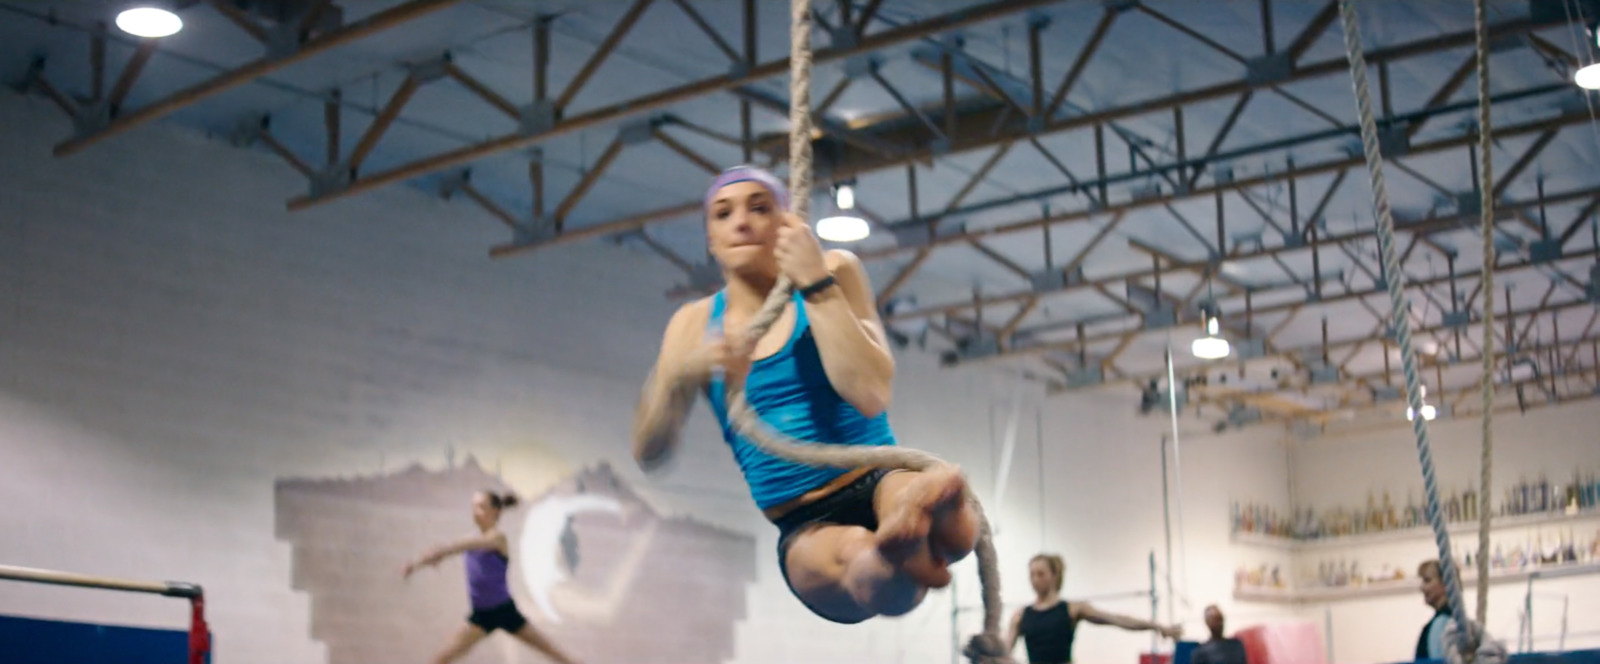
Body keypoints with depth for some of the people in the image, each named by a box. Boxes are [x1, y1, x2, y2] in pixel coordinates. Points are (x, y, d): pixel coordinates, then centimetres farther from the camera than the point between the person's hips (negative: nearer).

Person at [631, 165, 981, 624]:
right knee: (852, 556, -42)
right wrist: (681, 373, -18)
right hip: (806, 530, 1)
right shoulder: (695, 325, 12)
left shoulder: (834, 273, 4)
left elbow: (871, 395, -12)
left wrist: (817, 285, -14)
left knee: (945, 489, -42)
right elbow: (649, 452, 1)